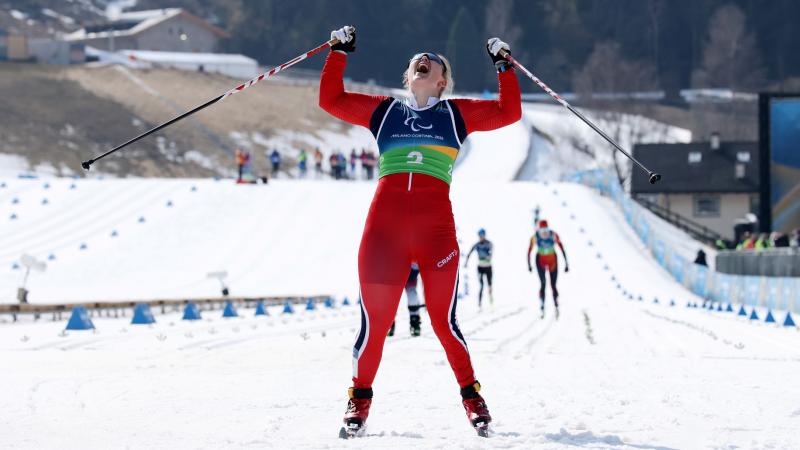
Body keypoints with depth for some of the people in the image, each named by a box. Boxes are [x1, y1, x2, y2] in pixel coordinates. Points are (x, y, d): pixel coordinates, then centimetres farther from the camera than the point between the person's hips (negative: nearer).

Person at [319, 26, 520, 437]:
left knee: (443, 319, -3)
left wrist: (504, 66, 13)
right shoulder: (383, 110, 21)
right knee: (374, 319, -2)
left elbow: (509, 112, 13)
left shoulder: (455, 113, 18)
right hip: (383, 223, 1)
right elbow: (331, 99, 20)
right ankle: (360, 396, 14)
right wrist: (339, 53, 19)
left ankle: (471, 394, 13)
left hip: (436, 224, -1)